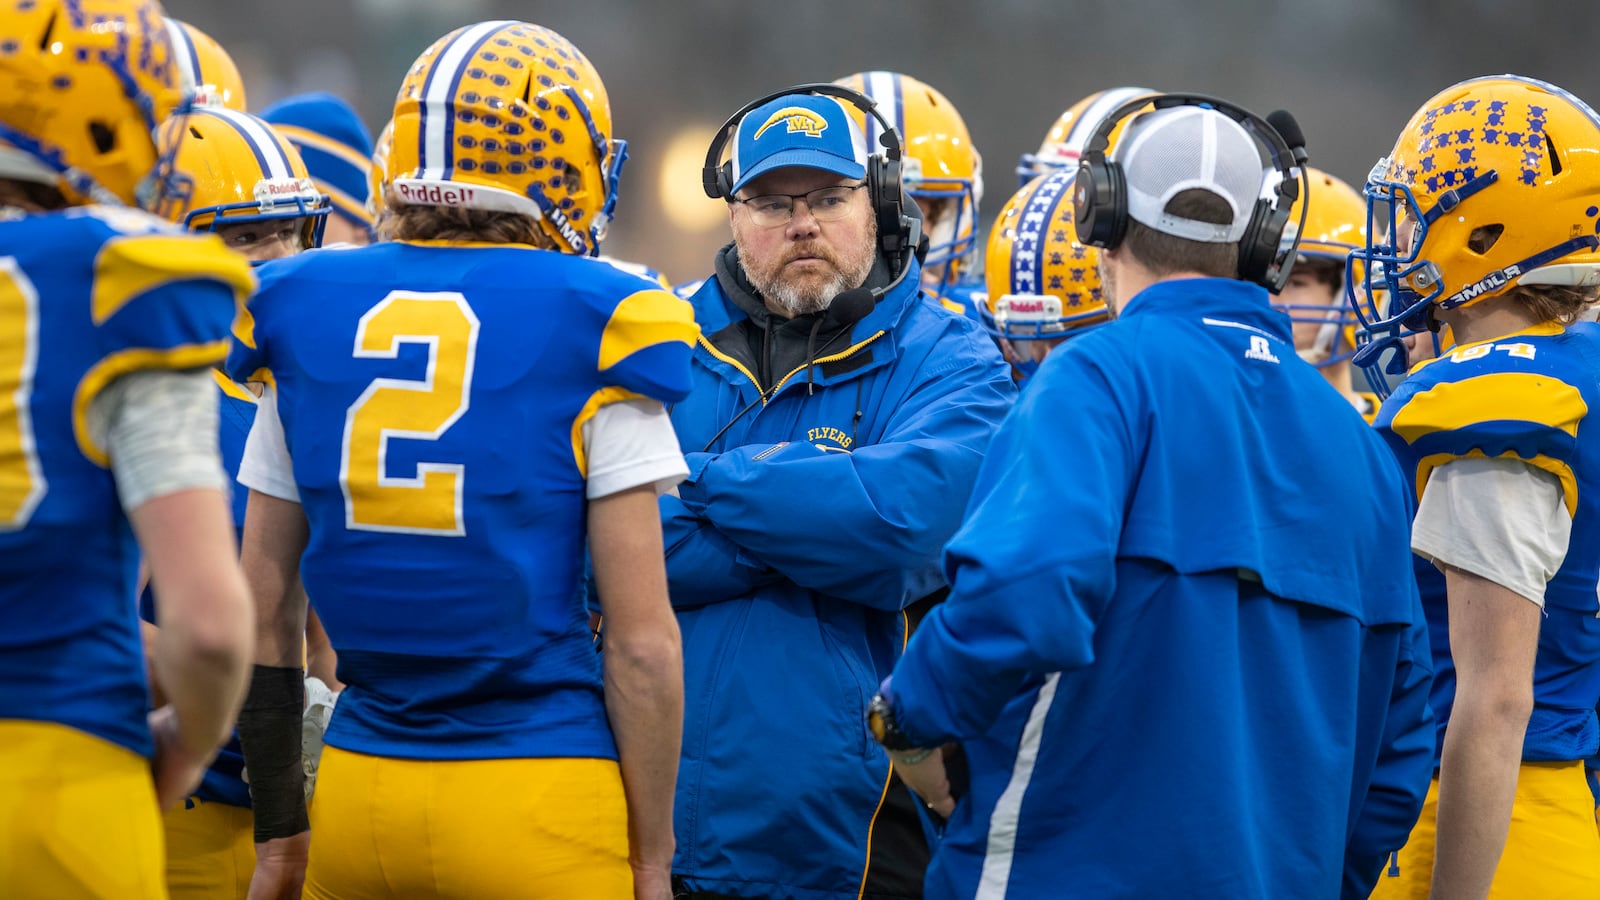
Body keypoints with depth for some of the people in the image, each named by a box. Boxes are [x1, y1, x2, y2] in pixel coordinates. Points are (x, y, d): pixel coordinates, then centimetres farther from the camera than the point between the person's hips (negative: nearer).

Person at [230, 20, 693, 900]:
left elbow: (262, 620, 10)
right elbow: (641, 643, -7)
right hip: (541, 799, -4)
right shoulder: (588, 335, -6)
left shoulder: (304, 315, 7)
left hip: (360, 793, 4)